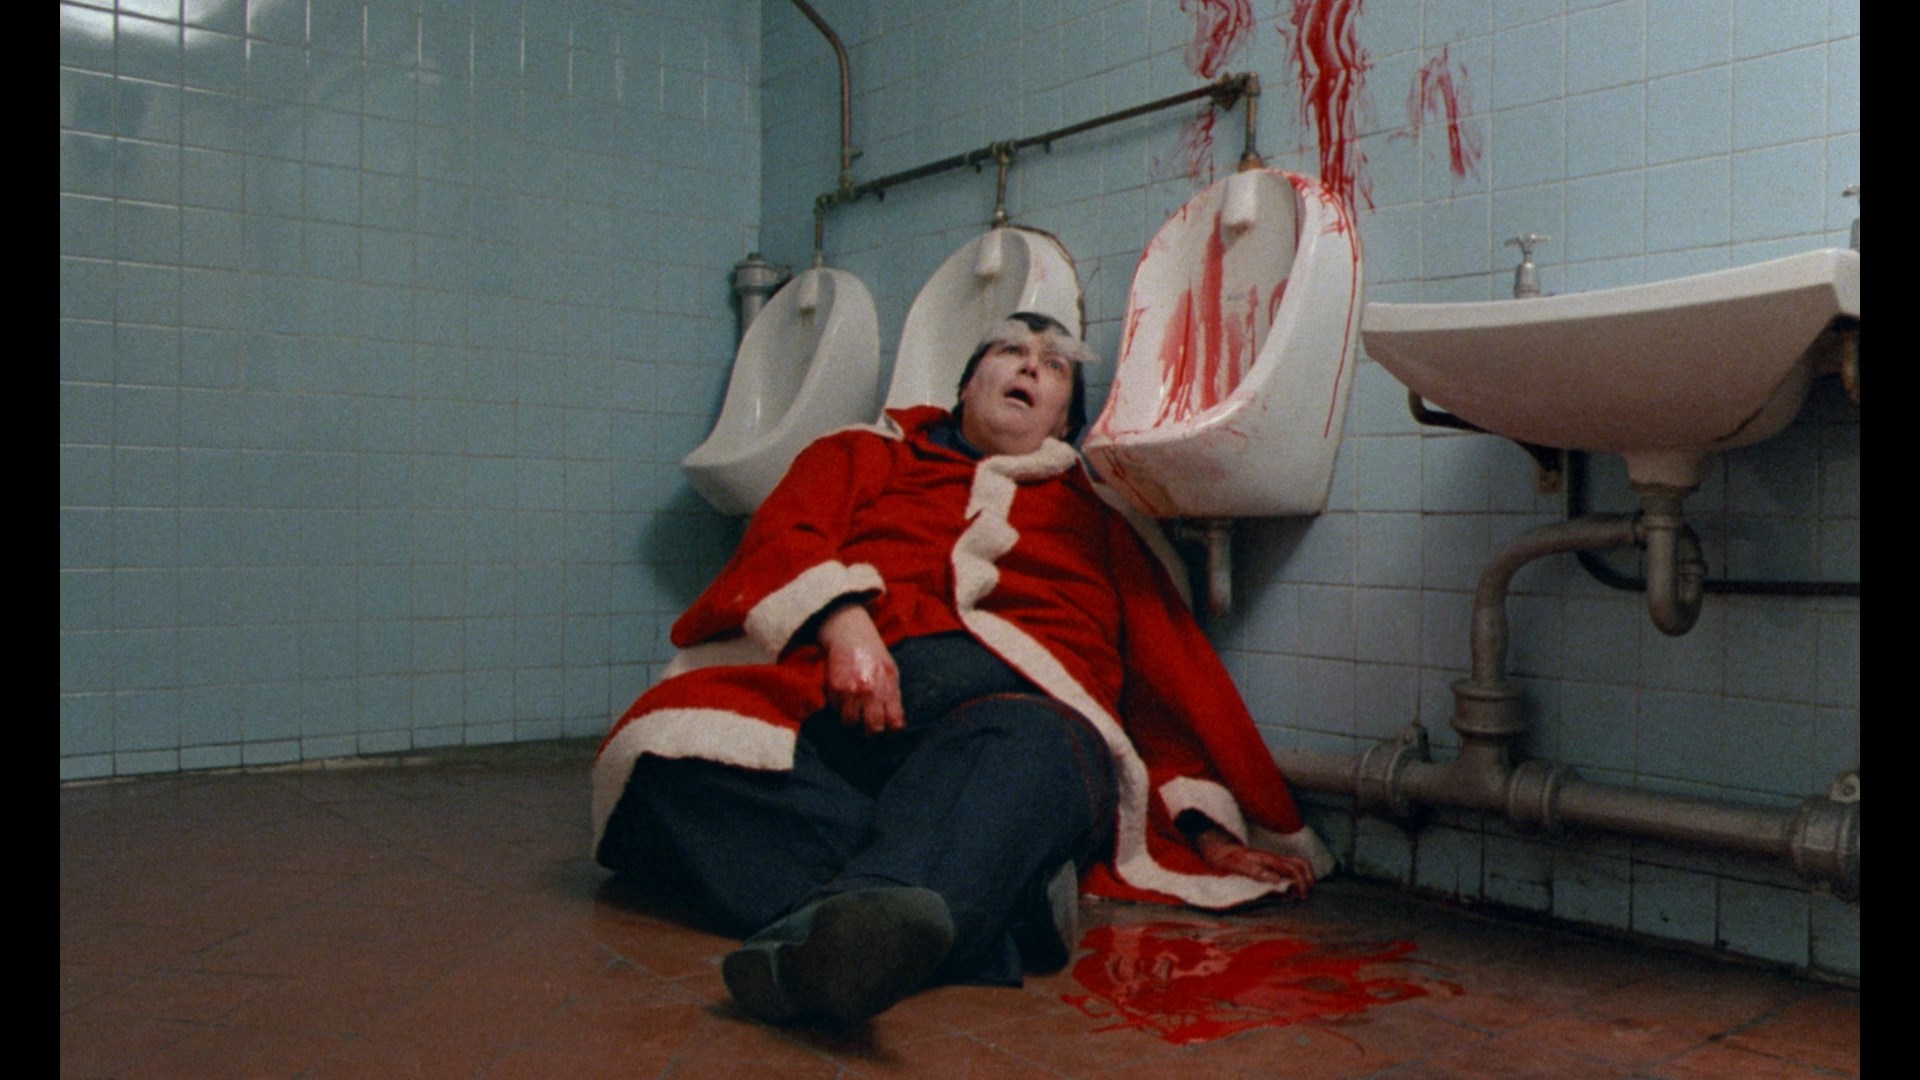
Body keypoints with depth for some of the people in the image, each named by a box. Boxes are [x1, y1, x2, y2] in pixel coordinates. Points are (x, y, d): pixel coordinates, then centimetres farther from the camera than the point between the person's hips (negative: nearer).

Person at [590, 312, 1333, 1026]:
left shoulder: (1096, 518, 32)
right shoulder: (864, 457, 31)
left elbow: (1176, 673, 26)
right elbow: (784, 535, 12)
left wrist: (1213, 831, 13)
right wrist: (841, 619, -11)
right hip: (845, 698, 1)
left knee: (1030, 746, -38)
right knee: (669, 743, -31)